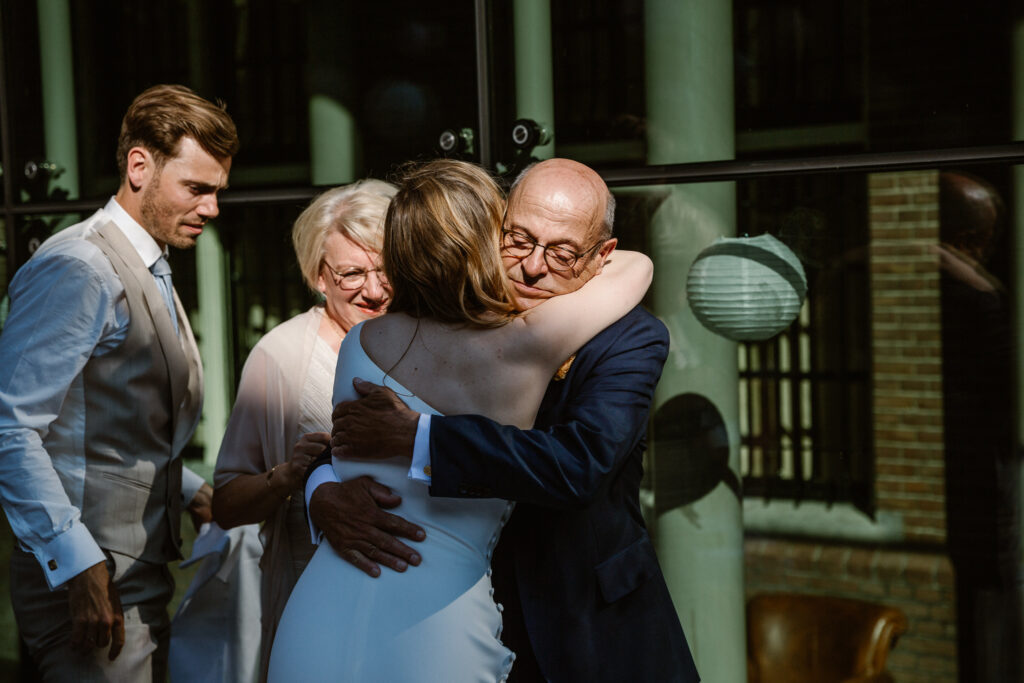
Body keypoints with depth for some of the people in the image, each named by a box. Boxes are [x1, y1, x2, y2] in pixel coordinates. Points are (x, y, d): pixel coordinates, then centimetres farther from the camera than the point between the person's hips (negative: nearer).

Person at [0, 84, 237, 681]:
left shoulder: (152, 277, 16)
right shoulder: (79, 270, -15)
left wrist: (191, 491, 11)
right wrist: (78, 565, -24)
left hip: (141, 580, 9)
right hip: (90, 584, -9)